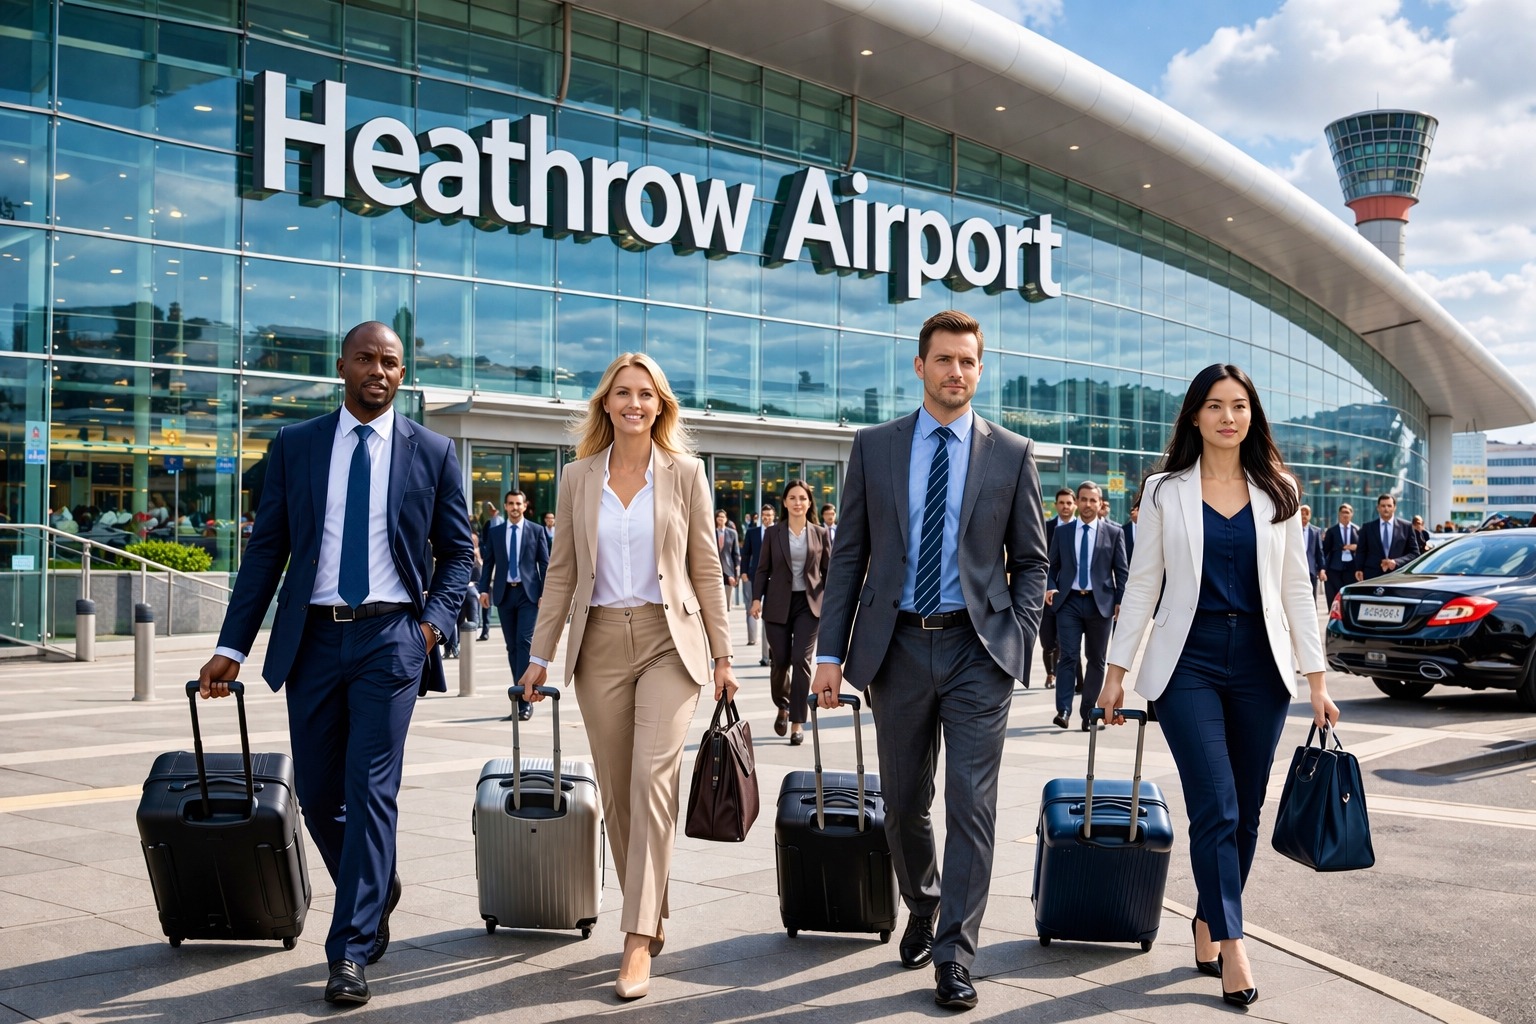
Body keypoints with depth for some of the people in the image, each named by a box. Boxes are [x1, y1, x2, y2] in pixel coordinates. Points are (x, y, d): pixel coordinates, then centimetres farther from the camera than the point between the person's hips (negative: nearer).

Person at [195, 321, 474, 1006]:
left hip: (391, 637, -2)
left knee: (371, 790, -8)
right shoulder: (293, 447, 7)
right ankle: (376, 894, 34)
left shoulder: (432, 452, 4)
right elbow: (266, 550, 6)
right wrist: (231, 647, 1)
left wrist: (436, 620, -7)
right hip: (313, 638, 3)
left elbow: (457, 551, 9)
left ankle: (350, 950, -3)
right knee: (317, 794, 8)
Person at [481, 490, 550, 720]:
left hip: (528, 593, -3)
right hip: (504, 593, 3)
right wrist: (484, 589, -2)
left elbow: (545, 564, 2)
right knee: (512, 646, 5)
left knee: (525, 642, -12)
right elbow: (488, 563, 10)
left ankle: (524, 699, -14)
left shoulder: (536, 531, 4)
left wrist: (545, 594, -5)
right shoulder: (495, 532, 11)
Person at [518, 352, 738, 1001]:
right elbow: (562, 573, 9)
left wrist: (722, 655, 2)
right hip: (600, 644, 3)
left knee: (652, 776, -15)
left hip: (668, 639, -3)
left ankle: (639, 940, -13)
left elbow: (706, 569, 4)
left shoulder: (685, 474, 3)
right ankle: (650, 916, 20)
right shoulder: (578, 478, 7)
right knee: (616, 793, 5)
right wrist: (540, 655, 6)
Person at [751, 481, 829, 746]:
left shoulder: (820, 533, 5)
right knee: (780, 661, 4)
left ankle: (797, 723, -3)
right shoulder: (772, 533, 4)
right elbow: (763, 569, 5)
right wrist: (757, 598, -6)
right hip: (778, 604, 1)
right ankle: (782, 707, 33)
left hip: (809, 604, -1)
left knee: (801, 660, -9)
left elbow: (829, 570, 7)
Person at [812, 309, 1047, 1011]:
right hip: (898, 646, 2)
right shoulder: (874, 448, 6)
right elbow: (848, 556, 5)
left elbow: (1030, 563, 7)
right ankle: (921, 908, 37)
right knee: (903, 803, 12)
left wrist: (1018, 643, -6)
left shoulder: (1012, 454, 4)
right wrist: (831, 652, -1)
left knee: (971, 804, -4)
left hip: (978, 648, -1)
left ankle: (954, 957, 4)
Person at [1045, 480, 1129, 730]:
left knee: (1096, 659, 6)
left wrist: (1121, 601, -5)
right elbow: (1052, 566, 12)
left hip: (1100, 602, 0)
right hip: (1069, 601, 0)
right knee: (1068, 656, -10)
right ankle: (1063, 711, -14)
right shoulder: (1062, 532, 9)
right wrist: (1050, 587, -6)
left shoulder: (1113, 532, 4)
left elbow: (1121, 571, 4)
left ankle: (1088, 713, 14)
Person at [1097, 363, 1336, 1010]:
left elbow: (1296, 590, 8)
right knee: (1215, 806, -10)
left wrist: (1316, 678, 3)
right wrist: (1117, 671, 2)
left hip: (1260, 665, 3)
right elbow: (1142, 586, 5)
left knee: (1245, 810, 6)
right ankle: (1231, 946, -4)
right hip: (1189, 661, -2)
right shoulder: (1165, 492, 3)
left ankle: (1208, 924, 22)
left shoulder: (1278, 493, 8)